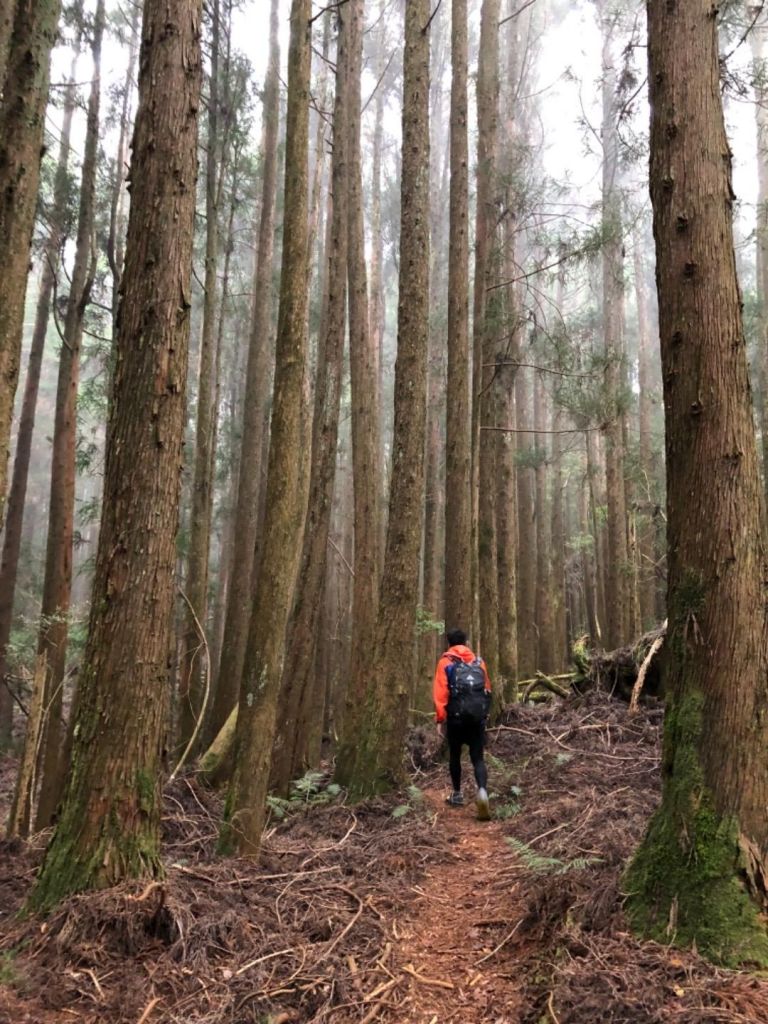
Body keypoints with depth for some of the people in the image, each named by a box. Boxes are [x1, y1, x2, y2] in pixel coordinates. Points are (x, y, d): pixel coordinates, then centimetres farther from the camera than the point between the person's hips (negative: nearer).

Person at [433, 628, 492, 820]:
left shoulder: (445, 662, 2)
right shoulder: (478, 661, 12)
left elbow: (440, 693, -7)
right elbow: (487, 688, 13)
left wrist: (440, 720, -6)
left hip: (456, 716, -2)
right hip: (478, 716, 2)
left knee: (455, 755, 18)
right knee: (477, 758, 4)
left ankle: (457, 794, 26)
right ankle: (482, 791, -21)